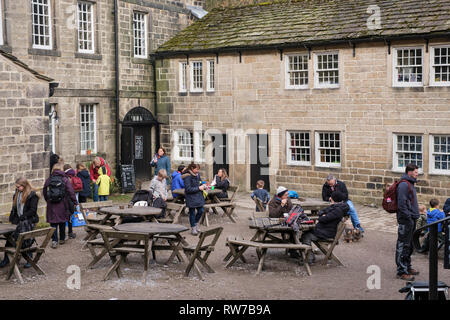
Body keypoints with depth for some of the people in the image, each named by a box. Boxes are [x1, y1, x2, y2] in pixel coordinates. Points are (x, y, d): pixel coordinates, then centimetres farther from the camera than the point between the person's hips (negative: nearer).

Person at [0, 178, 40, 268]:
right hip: (17, 221, 7)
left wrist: (22, 217, -17)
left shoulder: (32, 195, -10)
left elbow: (33, 210, -13)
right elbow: (14, 208, 19)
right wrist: (11, 218, 9)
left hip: (28, 222, -6)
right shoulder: (17, 194, 12)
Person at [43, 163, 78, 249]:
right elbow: (71, 192, -9)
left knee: (53, 223, 3)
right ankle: (62, 239, 24)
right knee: (62, 222, 14)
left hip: (51, 205, 1)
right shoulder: (65, 179, -7)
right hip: (62, 205, -1)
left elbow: (44, 192, 8)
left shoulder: (48, 180, 1)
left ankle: (54, 240, -7)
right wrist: (75, 202, 0)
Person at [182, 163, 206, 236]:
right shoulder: (187, 177, -17)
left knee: (201, 211, 7)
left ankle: (196, 223, 32)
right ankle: (193, 228, 17)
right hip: (191, 198, -6)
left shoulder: (197, 175, 6)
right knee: (192, 212, 5)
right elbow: (188, 189, -20)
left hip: (199, 196, 6)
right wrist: (198, 188, -20)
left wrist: (203, 186, -1)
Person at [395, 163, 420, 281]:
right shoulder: (404, 185, -16)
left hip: (411, 219, 11)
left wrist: (415, 215, 20)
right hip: (405, 220, -10)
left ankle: (407, 267, 29)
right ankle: (402, 271, -4)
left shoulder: (410, 184, 17)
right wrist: (408, 217, -21)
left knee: (409, 245, 18)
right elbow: (401, 203, -22)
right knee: (403, 246, -6)